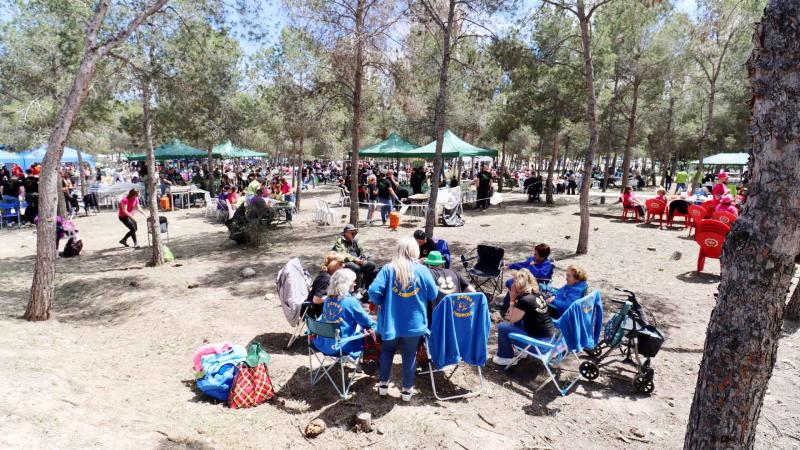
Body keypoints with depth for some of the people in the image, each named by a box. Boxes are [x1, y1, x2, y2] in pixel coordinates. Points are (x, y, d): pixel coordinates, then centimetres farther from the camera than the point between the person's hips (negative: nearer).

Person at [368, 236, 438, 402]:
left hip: (390, 322, 0)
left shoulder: (388, 269, -12)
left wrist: (380, 303, 3)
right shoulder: (423, 270, -10)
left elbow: (373, 291, -17)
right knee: (409, 355, 16)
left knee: (387, 351, 22)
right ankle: (407, 389, 27)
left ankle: (383, 384, 32)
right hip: (414, 323, 0)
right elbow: (433, 295, -2)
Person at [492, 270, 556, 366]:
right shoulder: (537, 294, 4)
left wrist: (512, 299, -6)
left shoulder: (525, 300, -21)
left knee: (502, 327, -2)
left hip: (540, 341, -8)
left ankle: (506, 357, 13)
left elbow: (512, 319, -7)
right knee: (517, 320, 23)